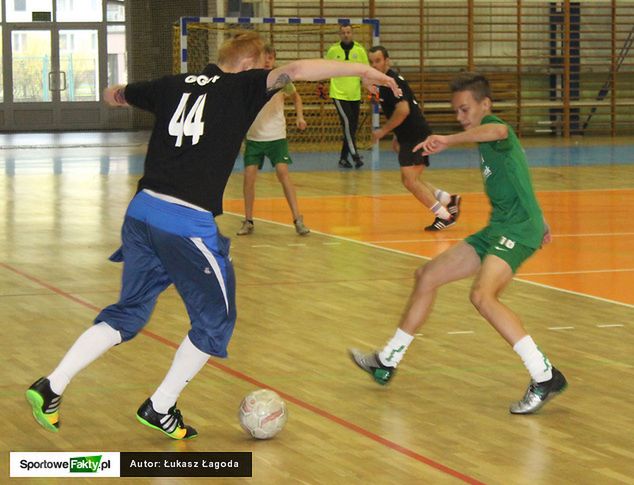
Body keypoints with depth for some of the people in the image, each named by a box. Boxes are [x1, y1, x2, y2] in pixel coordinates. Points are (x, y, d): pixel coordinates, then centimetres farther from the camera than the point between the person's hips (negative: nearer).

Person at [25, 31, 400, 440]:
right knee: (215, 318, 13)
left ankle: (52, 386, 13)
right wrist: (359, 69, -13)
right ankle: (160, 407, 16)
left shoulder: (173, 85, 16)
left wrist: (116, 94, 58)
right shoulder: (241, 87, 0)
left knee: (129, 313, 20)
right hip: (189, 223, -7)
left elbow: (117, 94, 34)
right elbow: (294, 71, -16)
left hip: (142, 211, 7)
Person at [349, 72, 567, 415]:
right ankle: (387, 362, 26)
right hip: (498, 229, 11)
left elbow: (498, 131, -38)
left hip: (518, 229, -10)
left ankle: (545, 377, -29)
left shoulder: (495, 130, -11)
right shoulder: (487, 142, 19)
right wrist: (539, 221, 42)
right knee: (428, 275, 13)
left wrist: (449, 140, -50)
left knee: (482, 295, -31)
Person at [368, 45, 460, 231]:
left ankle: (443, 216, -9)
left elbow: (403, 110, -26)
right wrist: (396, 137, 24)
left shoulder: (392, 80, -15)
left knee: (410, 180, -13)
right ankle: (449, 200, 16)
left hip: (416, 137, -10)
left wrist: (383, 131, -17)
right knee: (410, 180, 15)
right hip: (410, 137, 10)